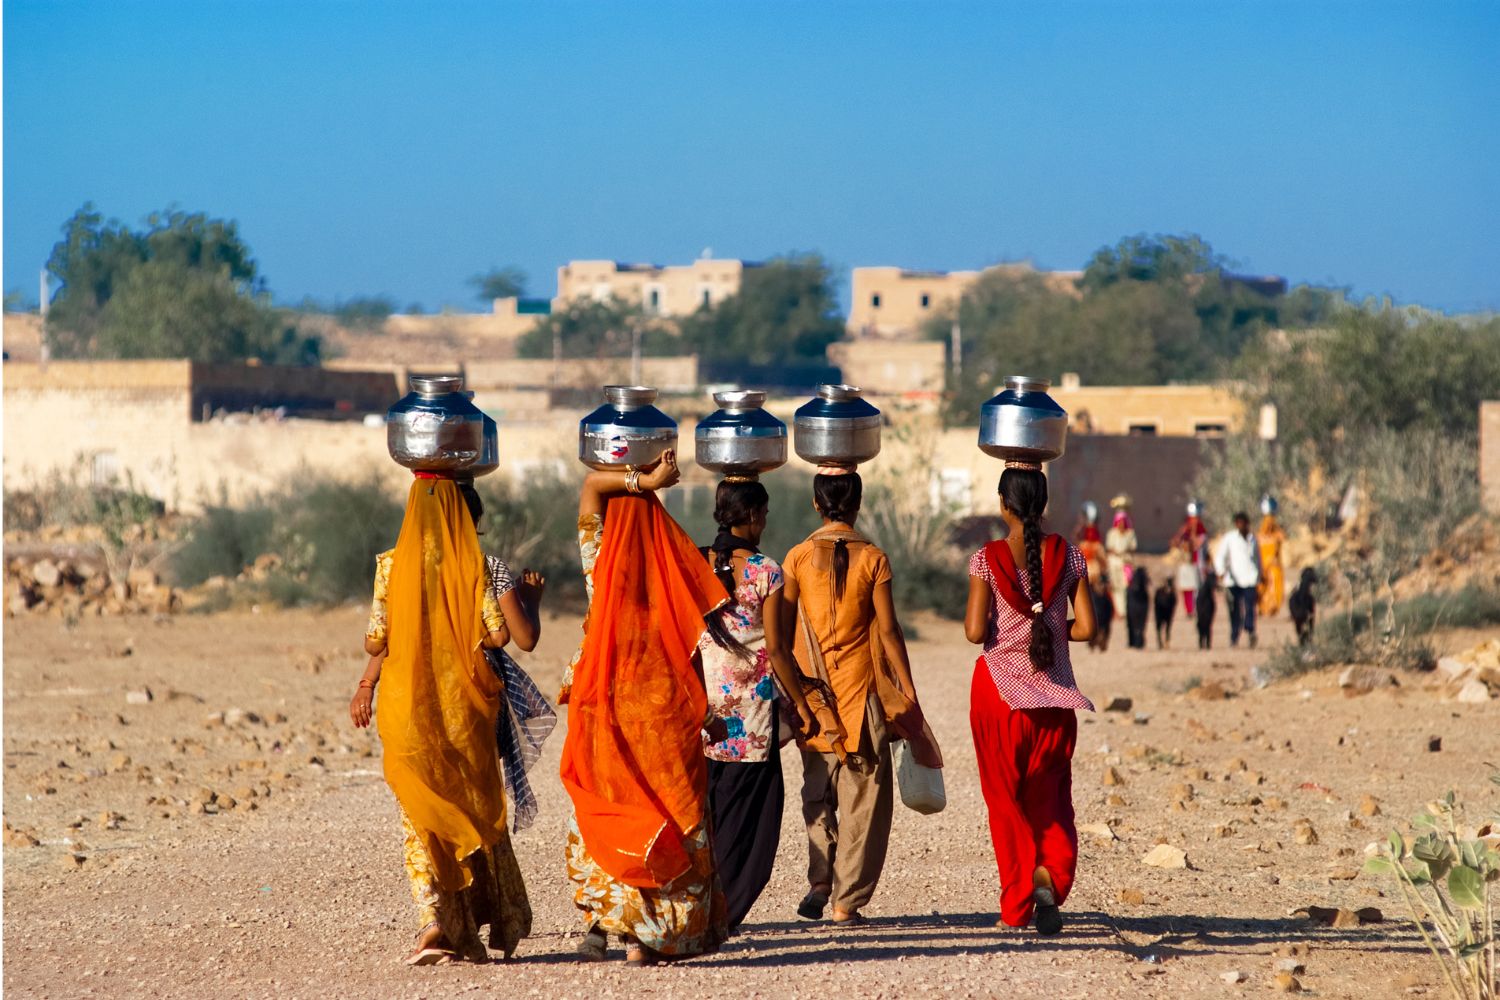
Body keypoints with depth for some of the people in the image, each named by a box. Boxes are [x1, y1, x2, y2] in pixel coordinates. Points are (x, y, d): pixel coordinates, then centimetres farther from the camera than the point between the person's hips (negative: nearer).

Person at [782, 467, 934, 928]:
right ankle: (846, 902, 2)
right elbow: (888, 631, -6)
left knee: (817, 792, 17)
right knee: (861, 796, 5)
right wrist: (907, 690, 1)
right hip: (861, 687, -2)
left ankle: (819, 881, 2)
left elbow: (783, 629, -1)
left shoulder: (798, 557, -1)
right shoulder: (872, 559, -6)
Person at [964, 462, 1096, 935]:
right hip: (1053, 692, 2)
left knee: (1006, 797, 8)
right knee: (1050, 796, 12)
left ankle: (1017, 904, 9)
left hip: (999, 688, -2)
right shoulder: (1069, 557, -2)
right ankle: (1049, 877, -13)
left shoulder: (987, 559, -9)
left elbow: (975, 630, -14)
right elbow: (1086, 627, -4)